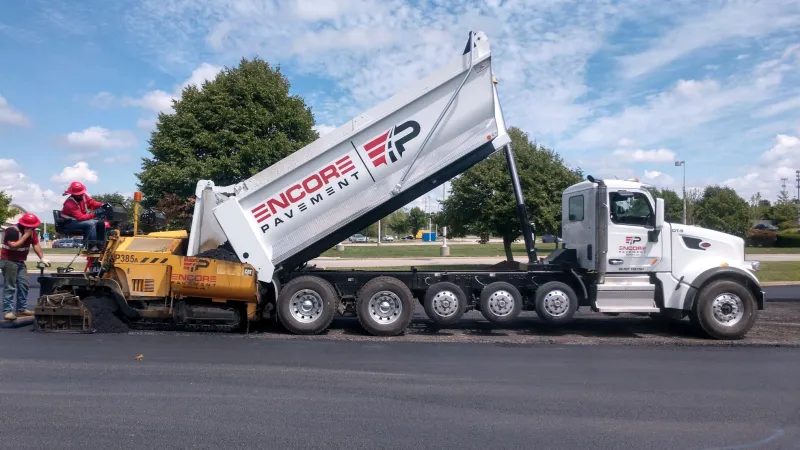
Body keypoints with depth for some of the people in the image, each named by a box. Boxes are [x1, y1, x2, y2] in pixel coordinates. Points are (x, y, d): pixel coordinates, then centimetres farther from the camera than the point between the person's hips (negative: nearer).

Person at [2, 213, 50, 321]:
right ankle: (7, 311, -9)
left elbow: (36, 245, 0)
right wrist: (26, 235, -28)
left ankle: (22, 309, 13)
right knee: (10, 286, -10)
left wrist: (42, 258, -7)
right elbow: (13, 246, -30)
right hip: (9, 261, -8)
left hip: (20, 262, 8)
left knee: (23, 285, 6)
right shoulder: (12, 231, -21)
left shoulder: (32, 231, 1)